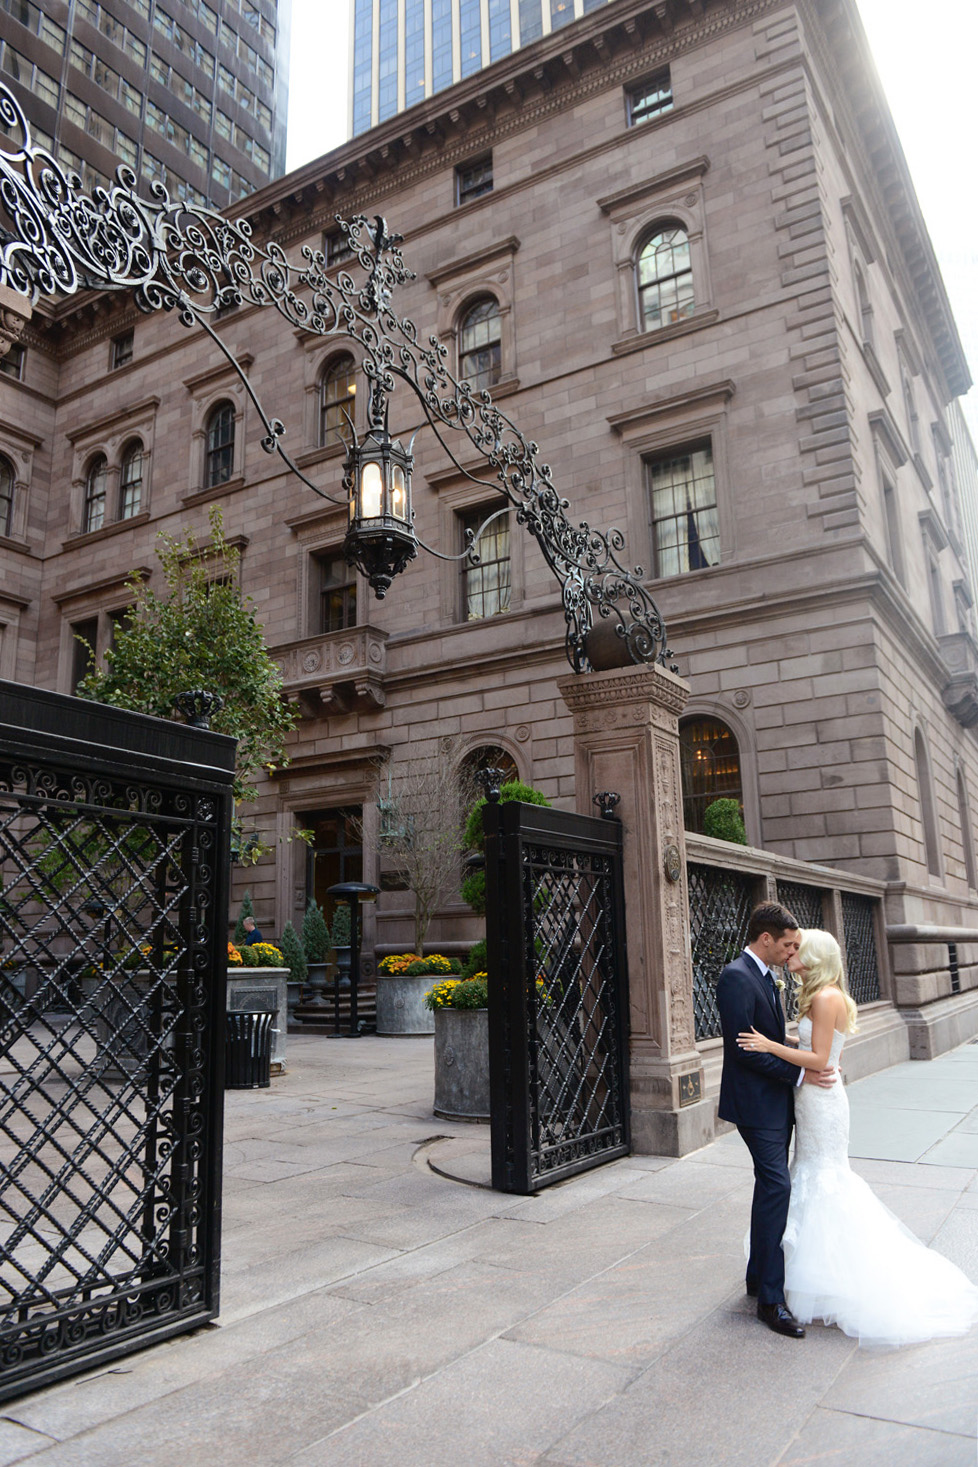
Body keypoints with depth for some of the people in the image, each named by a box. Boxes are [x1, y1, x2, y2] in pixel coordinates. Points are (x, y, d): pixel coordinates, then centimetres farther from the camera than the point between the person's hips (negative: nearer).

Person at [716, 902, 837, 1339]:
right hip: (756, 1103, -10)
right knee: (776, 1185, -10)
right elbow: (744, 1047, -22)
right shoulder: (736, 977, -19)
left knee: (772, 1186, 15)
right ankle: (770, 1299, -1)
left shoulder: (764, 977, 12)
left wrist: (805, 1063, 6)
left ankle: (759, 1276, 29)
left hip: (776, 1101, 10)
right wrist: (798, 1074, -17)